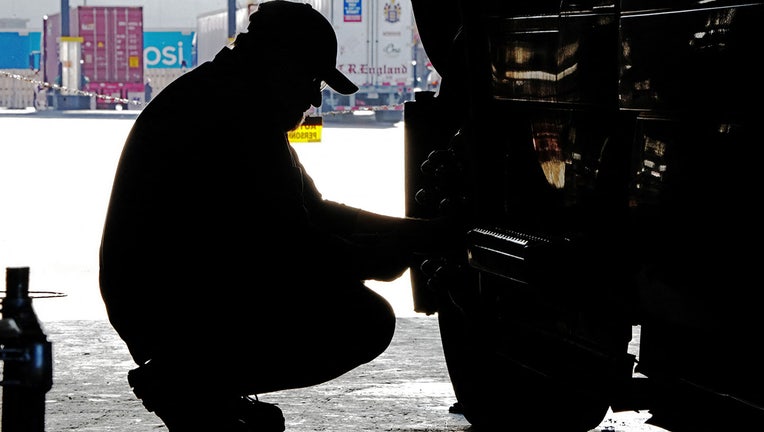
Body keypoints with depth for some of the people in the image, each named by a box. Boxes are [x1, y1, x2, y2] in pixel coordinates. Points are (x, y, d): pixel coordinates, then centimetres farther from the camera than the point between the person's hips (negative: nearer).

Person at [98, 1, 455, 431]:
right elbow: (289, 248, -19)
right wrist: (377, 259, -3)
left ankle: (194, 383, 13)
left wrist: (422, 232, 13)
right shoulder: (238, 118, -17)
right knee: (366, 321, -14)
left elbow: (313, 212, 21)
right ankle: (193, 384, -7)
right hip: (175, 311, -11)